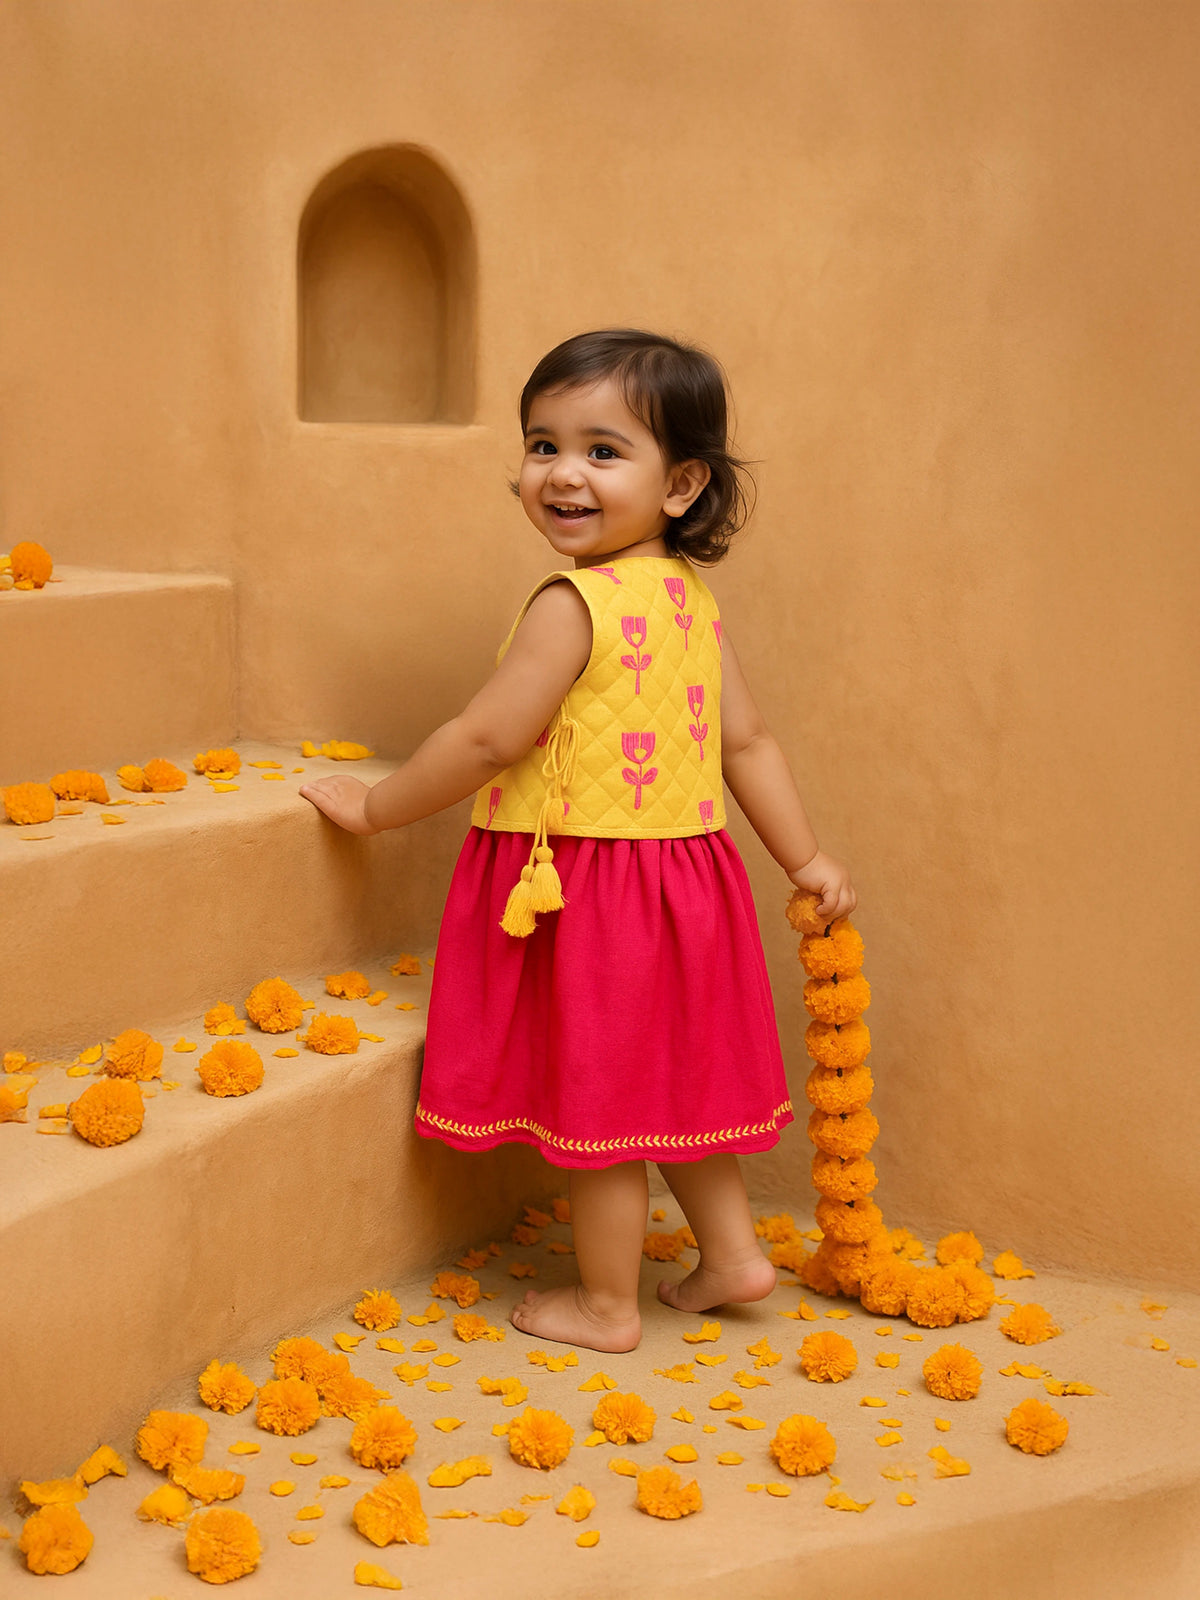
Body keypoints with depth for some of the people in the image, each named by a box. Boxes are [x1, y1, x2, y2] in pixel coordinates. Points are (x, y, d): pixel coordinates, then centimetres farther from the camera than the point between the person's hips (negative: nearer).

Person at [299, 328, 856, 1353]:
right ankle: (733, 1251, 35)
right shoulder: (691, 599, 5)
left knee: (597, 1103, 7)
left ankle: (607, 1306, 21)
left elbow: (489, 740, -20)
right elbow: (748, 741, 7)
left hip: (586, 892, -8)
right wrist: (805, 858, 14)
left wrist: (373, 808, -8)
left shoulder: (574, 603, -20)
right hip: (683, 871, 8)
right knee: (670, 1081, 24)